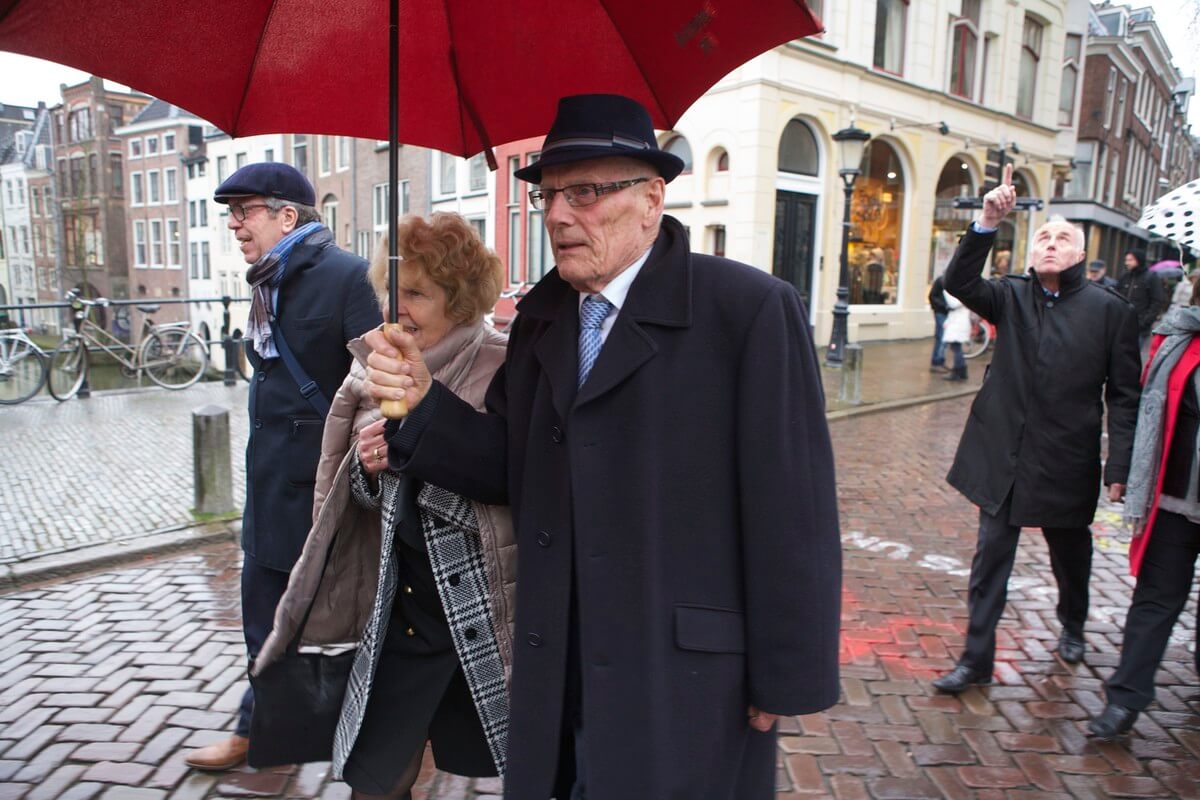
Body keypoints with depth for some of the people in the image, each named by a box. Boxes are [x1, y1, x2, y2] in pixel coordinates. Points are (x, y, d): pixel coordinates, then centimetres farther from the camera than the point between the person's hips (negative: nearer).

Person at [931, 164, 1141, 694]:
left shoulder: (1110, 311, -3)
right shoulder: (1011, 297, 2)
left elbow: (1124, 395, -3)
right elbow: (959, 282, -18)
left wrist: (1119, 465, -8)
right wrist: (988, 223, -28)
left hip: (1067, 462, 0)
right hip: (1002, 456, 1)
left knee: (1070, 555, 20)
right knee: (990, 557, 5)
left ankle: (1072, 627, 49)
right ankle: (976, 658, 16)